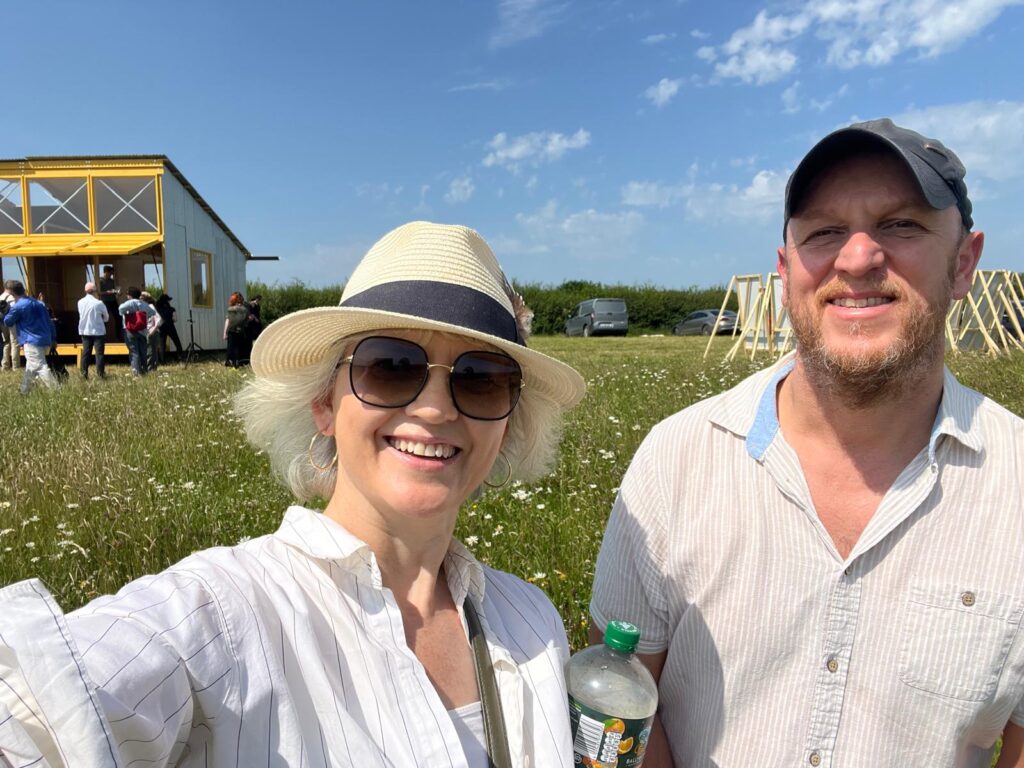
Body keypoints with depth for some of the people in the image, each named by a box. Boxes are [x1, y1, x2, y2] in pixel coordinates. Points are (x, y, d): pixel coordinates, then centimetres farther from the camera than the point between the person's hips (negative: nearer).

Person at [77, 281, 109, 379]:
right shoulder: (99, 303, -14)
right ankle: (100, 374, -1)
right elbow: (106, 317, -2)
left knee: (85, 352, 10)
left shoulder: (80, 302, 0)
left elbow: (81, 314, 11)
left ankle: (83, 373, 9)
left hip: (84, 331, 5)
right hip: (98, 331, -5)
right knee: (99, 353, -1)